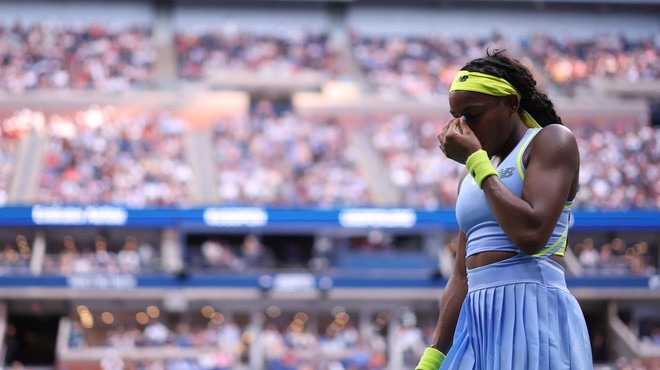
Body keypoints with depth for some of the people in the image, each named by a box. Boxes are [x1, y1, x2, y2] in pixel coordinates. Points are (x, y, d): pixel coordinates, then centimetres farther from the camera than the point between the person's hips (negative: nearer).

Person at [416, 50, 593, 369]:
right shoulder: (472, 179, 20)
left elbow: (531, 233, -18)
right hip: (479, 323, 7)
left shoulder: (552, 141, -2)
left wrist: (476, 160, -9)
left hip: (533, 315, -7)